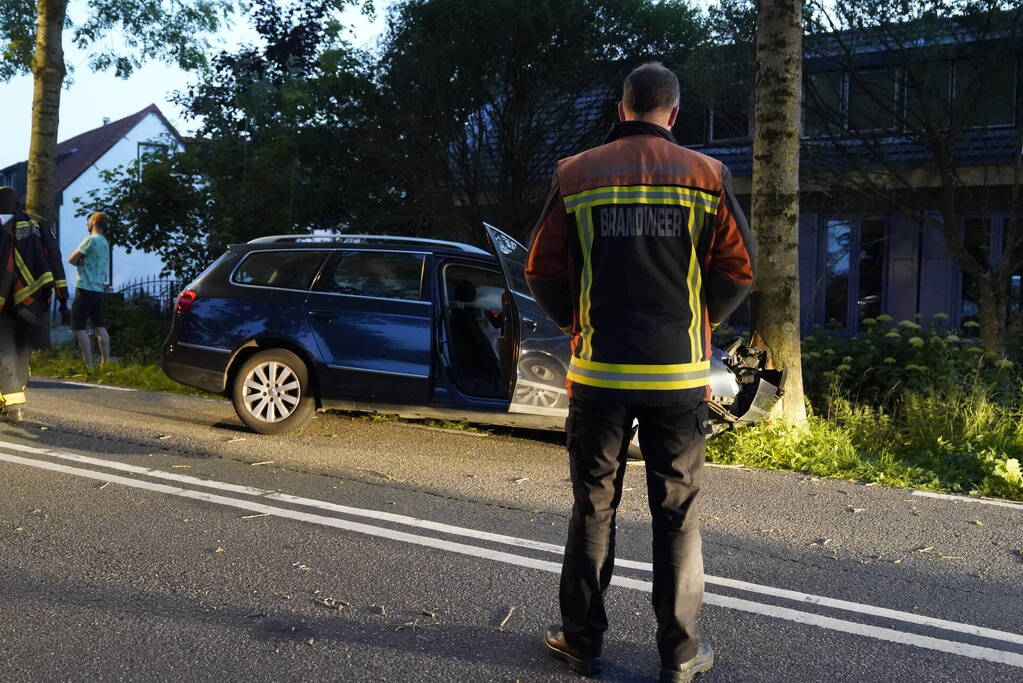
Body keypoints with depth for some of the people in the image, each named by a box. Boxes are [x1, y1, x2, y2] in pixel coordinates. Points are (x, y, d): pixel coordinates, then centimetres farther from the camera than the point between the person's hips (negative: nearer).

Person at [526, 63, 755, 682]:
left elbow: (543, 271, 0)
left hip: (598, 373, 1)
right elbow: (740, 270, -1)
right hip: (679, 375, 0)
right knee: (678, 514, 10)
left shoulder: (575, 175, 1)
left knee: (593, 509, 13)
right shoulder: (706, 175, 0)